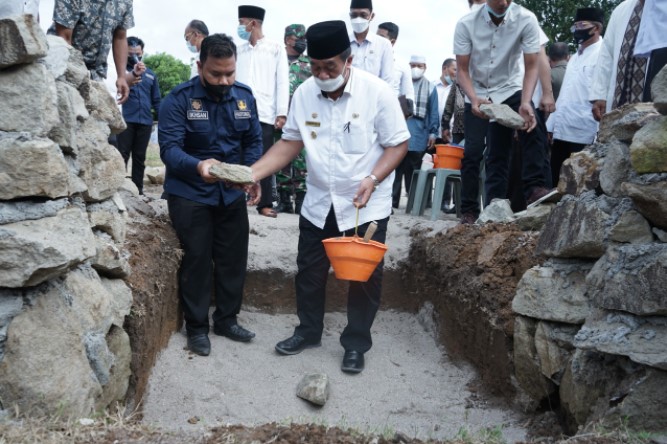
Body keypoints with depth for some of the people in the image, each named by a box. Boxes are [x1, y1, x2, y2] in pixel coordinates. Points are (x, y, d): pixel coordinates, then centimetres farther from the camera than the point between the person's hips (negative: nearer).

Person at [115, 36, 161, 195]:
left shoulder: (150, 74, 15)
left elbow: (156, 100, 16)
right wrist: (133, 73, -39)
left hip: (145, 122, 4)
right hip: (126, 120, -3)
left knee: (140, 157, 8)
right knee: (122, 156, -4)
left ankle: (138, 189, 13)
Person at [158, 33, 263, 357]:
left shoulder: (244, 96, 0)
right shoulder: (179, 99, -14)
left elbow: (254, 142, 6)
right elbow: (169, 148, -23)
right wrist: (198, 166, -43)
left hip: (232, 194, 5)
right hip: (190, 194, -4)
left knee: (234, 258, 12)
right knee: (197, 261, 3)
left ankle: (226, 319, 30)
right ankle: (196, 327, 19)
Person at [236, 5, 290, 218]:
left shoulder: (276, 49, 5)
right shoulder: (239, 51, 16)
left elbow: (282, 82, 0)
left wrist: (282, 113, -7)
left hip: (264, 113, -3)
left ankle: (265, 204, 7)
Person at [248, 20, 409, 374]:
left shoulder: (377, 92, -17)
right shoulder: (304, 93, -6)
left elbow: (398, 144, -11)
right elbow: (290, 143, 0)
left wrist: (373, 179, -26)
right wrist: (253, 173, -13)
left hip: (367, 206, -3)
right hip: (319, 203, 4)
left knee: (365, 277, 6)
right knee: (309, 271, 14)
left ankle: (356, 344, 24)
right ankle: (308, 331, 36)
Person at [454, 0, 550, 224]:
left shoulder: (526, 20, -21)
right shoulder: (466, 24, -19)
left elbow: (531, 67, -18)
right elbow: (462, 70, -15)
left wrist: (525, 103, -34)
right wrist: (473, 99, -32)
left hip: (510, 89, 0)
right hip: (477, 93, 0)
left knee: (533, 129, -27)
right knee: (473, 152, -6)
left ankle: (534, 188, -22)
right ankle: (469, 211, 3)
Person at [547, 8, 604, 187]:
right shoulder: (575, 57, 21)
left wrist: (601, 133, -20)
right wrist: (550, 126, 16)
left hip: (585, 135, -8)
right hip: (562, 132, 8)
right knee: (557, 182, 10)